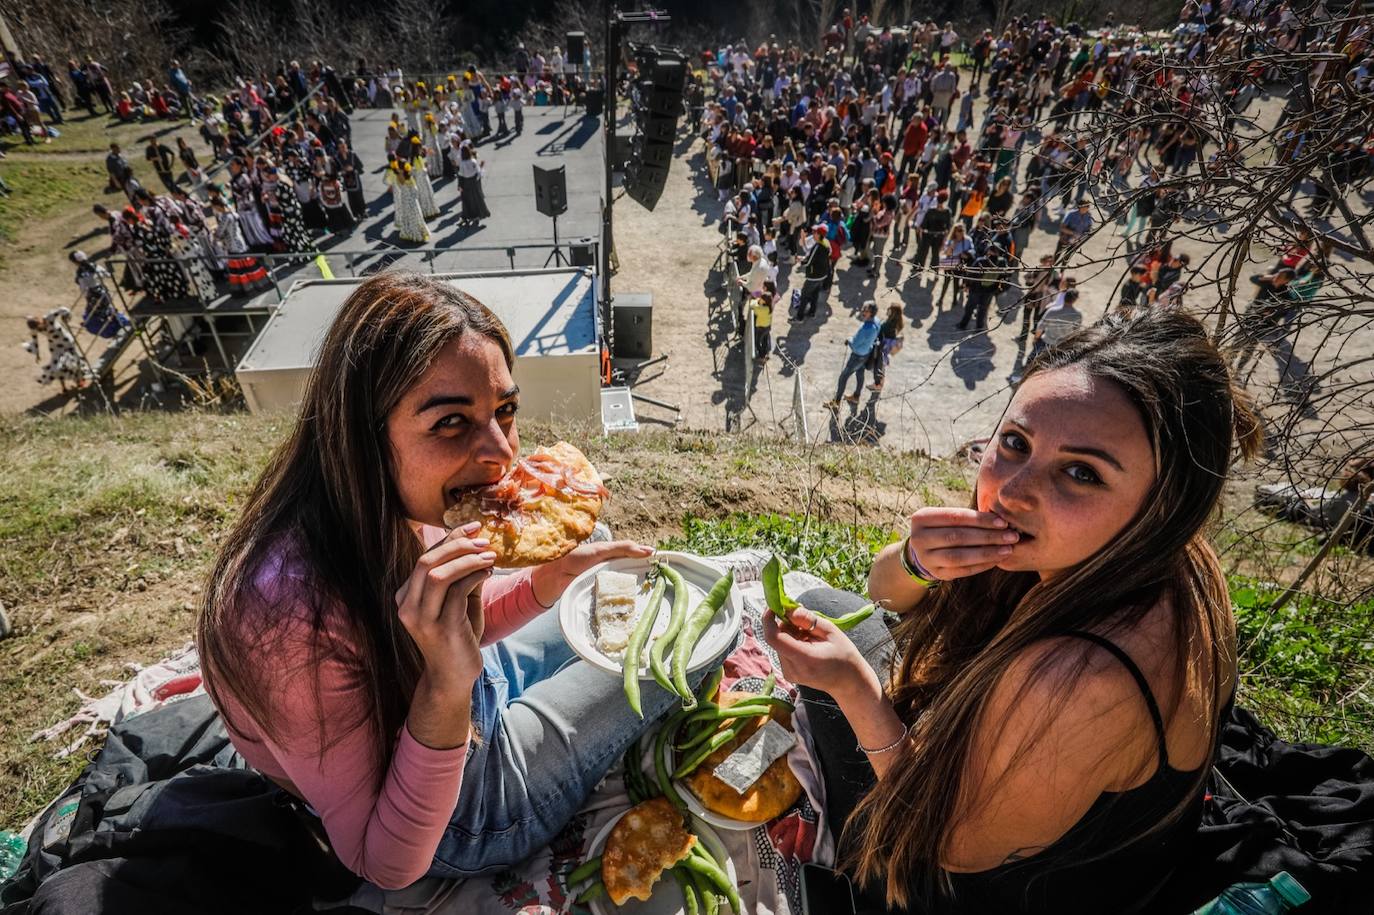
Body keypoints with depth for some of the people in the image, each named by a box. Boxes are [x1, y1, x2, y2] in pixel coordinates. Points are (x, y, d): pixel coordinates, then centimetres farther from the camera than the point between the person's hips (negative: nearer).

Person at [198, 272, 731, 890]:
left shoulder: (397, 504, -17)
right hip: (466, 811, -6)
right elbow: (385, 866, -26)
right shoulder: (299, 611, -40)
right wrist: (444, 688, -42)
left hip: (476, 684, 7)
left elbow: (454, 627, 3)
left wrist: (549, 581, -16)